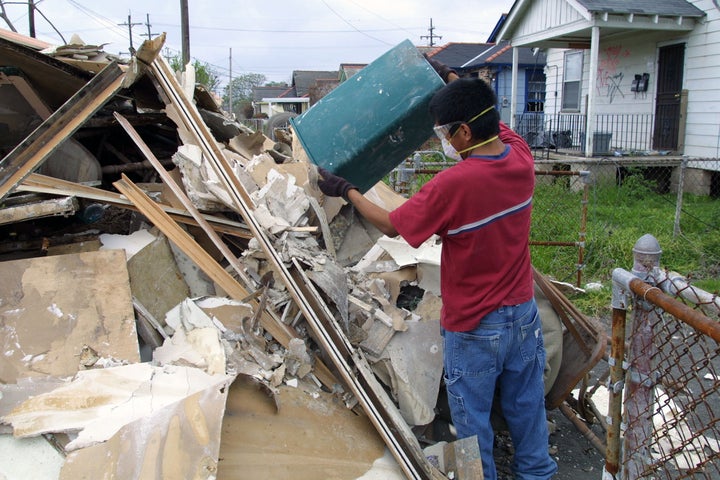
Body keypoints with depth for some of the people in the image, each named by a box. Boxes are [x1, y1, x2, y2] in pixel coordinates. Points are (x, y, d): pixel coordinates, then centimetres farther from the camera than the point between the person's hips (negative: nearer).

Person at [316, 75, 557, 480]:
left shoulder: (453, 184, -28)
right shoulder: (521, 158, -9)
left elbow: (391, 225, -13)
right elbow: (498, 125, 16)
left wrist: (345, 189, 0)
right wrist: (461, 88, 22)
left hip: (475, 327, -7)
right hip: (524, 313, 7)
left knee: (473, 417, 15)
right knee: (526, 404, 24)